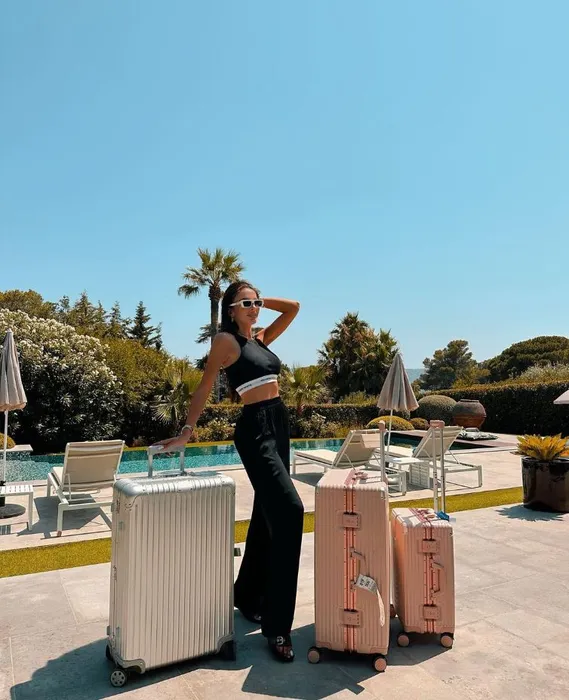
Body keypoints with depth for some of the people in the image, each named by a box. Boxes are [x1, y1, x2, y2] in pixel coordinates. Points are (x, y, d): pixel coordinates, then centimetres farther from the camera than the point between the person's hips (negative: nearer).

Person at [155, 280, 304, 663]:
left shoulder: (262, 338, 15)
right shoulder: (226, 340, -4)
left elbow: (294, 307, 19)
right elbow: (204, 387, -6)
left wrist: (261, 301, 12)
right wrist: (187, 430, -10)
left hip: (279, 424, 9)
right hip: (255, 429, -9)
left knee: (268, 516, 14)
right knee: (289, 509, -18)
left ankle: (249, 596, 33)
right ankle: (276, 624, -10)